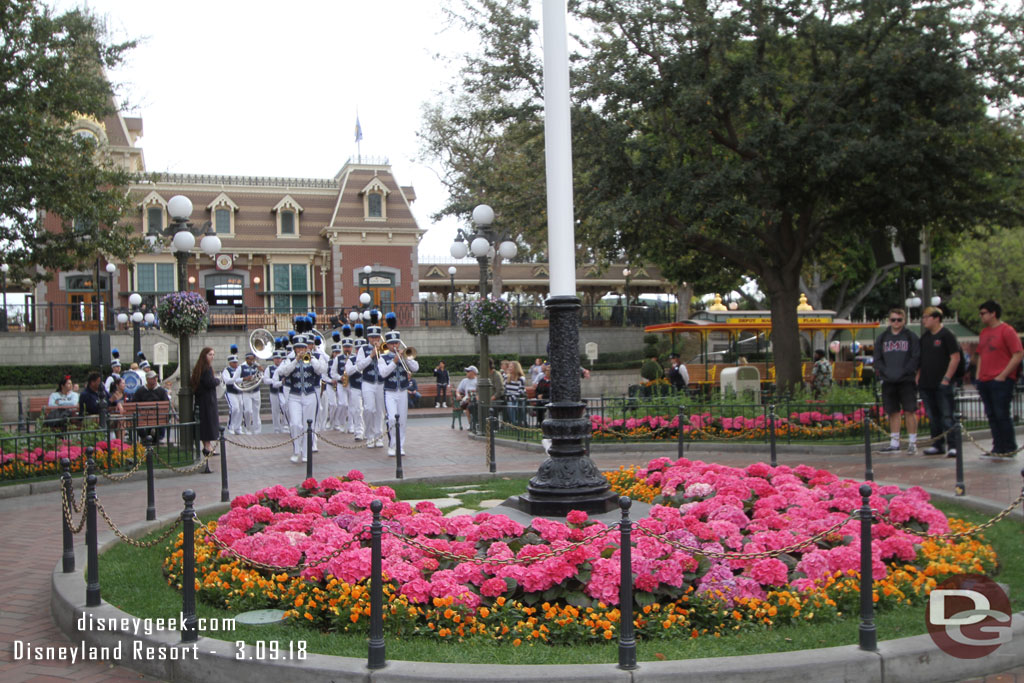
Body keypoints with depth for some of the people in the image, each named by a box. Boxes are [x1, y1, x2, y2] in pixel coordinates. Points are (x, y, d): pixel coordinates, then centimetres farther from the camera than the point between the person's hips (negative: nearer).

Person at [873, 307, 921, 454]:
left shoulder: (911, 337, 3)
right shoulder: (882, 338, 12)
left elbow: (916, 358, -4)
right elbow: (877, 359, 9)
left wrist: (903, 371, -14)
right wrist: (886, 372, -7)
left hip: (906, 380, -3)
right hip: (888, 381, 3)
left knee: (909, 411, -5)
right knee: (893, 412, 7)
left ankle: (912, 443, 0)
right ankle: (894, 443, 13)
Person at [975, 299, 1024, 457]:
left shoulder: (1007, 331, -7)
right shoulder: (984, 332, 17)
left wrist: (1003, 375, -15)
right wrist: (978, 376, 13)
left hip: (1001, 381, -7)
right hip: (984, 381, 7)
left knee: (1002, 415, -6)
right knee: (992, 416, 8)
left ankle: (1009, 448, 3)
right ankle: (998, 449, 13)